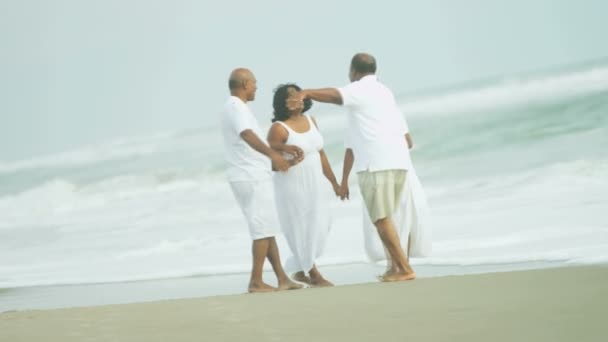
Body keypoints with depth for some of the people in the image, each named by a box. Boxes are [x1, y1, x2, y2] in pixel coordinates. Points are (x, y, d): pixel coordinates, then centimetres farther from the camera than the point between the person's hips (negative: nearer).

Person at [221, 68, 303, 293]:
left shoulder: (234, 107, 20)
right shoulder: (237, 107, -13)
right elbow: (248, 135, -32)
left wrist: (282, 148, 32)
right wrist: (273, 154, -42)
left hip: (250, 178, 10)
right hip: (252, 179, -10)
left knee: (266, 229, 11)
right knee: (263, 230, -7)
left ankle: (282, 279, 14)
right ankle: (256, 282, -7)